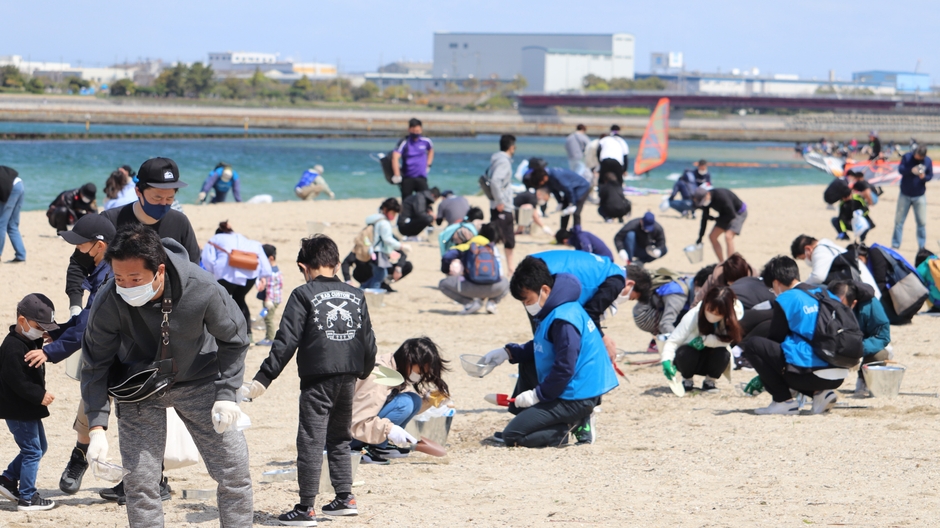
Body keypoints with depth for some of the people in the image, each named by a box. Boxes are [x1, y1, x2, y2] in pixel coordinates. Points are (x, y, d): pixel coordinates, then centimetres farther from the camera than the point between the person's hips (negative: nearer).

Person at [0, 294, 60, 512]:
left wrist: (40, 395, 12)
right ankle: (27, 498, 4)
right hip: (18, 411, -10)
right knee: (33, 451, -4)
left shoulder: (31, 342, 10)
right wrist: (39, 395, -24)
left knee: (39, 447, 18)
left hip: (28, 409, 10)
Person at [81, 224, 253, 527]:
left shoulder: (203, 289, -29)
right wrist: (97, 427, -21)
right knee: (139, 483, -6)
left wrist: (226, 394, -16)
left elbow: (233, 341, -9)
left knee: (235, 476, 1)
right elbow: (95, 366, -14)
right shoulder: (108, 302, -28)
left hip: (199, 382, 1)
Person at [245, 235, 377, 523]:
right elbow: (368, 340, 15)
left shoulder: (303, 294, -5)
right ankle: (345, 497, 19)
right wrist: (363, 371, 33)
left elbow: (286, 341, -11)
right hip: (348, 378, 5)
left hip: (317, 378, -5)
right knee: (340, 438, 19)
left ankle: (306, 508, -2)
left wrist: (264, 377, -10)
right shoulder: (356, 295, 10)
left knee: (311, 440, -2)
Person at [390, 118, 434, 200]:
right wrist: (397, 175, -32)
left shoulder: (425, 141, 2)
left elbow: (431, 150, 26)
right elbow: (395, 157, -25)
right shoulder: (404, 142, -12)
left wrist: (428, 165, 16)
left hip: (421, 177, 2)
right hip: (407, 178, -2)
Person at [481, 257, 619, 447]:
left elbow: (565, 367, -24)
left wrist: (538, 394, -15)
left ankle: (575, 425, -7)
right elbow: (538, 349, 22)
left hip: (577, 398, -11)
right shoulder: (553, 312, 10)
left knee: (512, 436, -12)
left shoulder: (563, 320, -23)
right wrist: (508, 352, 10)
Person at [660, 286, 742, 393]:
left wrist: (705, 340, -36)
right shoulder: (694, 315, -27)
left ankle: (710, 382, -1)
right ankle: (687, 380, -1)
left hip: (712, 361, 1)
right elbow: (673, 340, -31)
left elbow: (725, 340, -21)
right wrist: (666, 360, -48)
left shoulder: (735, 314, -22)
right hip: (690, 359, -1)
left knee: (723, 354, -32)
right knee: (685, 353, -34)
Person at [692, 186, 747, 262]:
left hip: (739, 212, -8)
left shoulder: (721, 196, -34)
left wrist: (716, 219, -17)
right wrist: (700, 237, 2)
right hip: (726, 215, 8)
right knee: (712, 236, 3)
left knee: (728, 236, -26)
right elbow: (705, 218, 1)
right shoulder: (705, 200, -11)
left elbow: (732, 215, -28)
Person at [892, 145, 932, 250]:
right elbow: (900, 169, -18)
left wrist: (924, 177, -25)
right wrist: (911, 170, -36)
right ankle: (895, 244, 13)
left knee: (921, 222, 2)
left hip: (919, 196, 0)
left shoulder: (928, 161, -6)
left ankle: (922, 245, 10)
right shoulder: (907, 157, -9)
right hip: (905, 195, 0)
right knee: (899, 220, 5)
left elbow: (930, 176, -2)